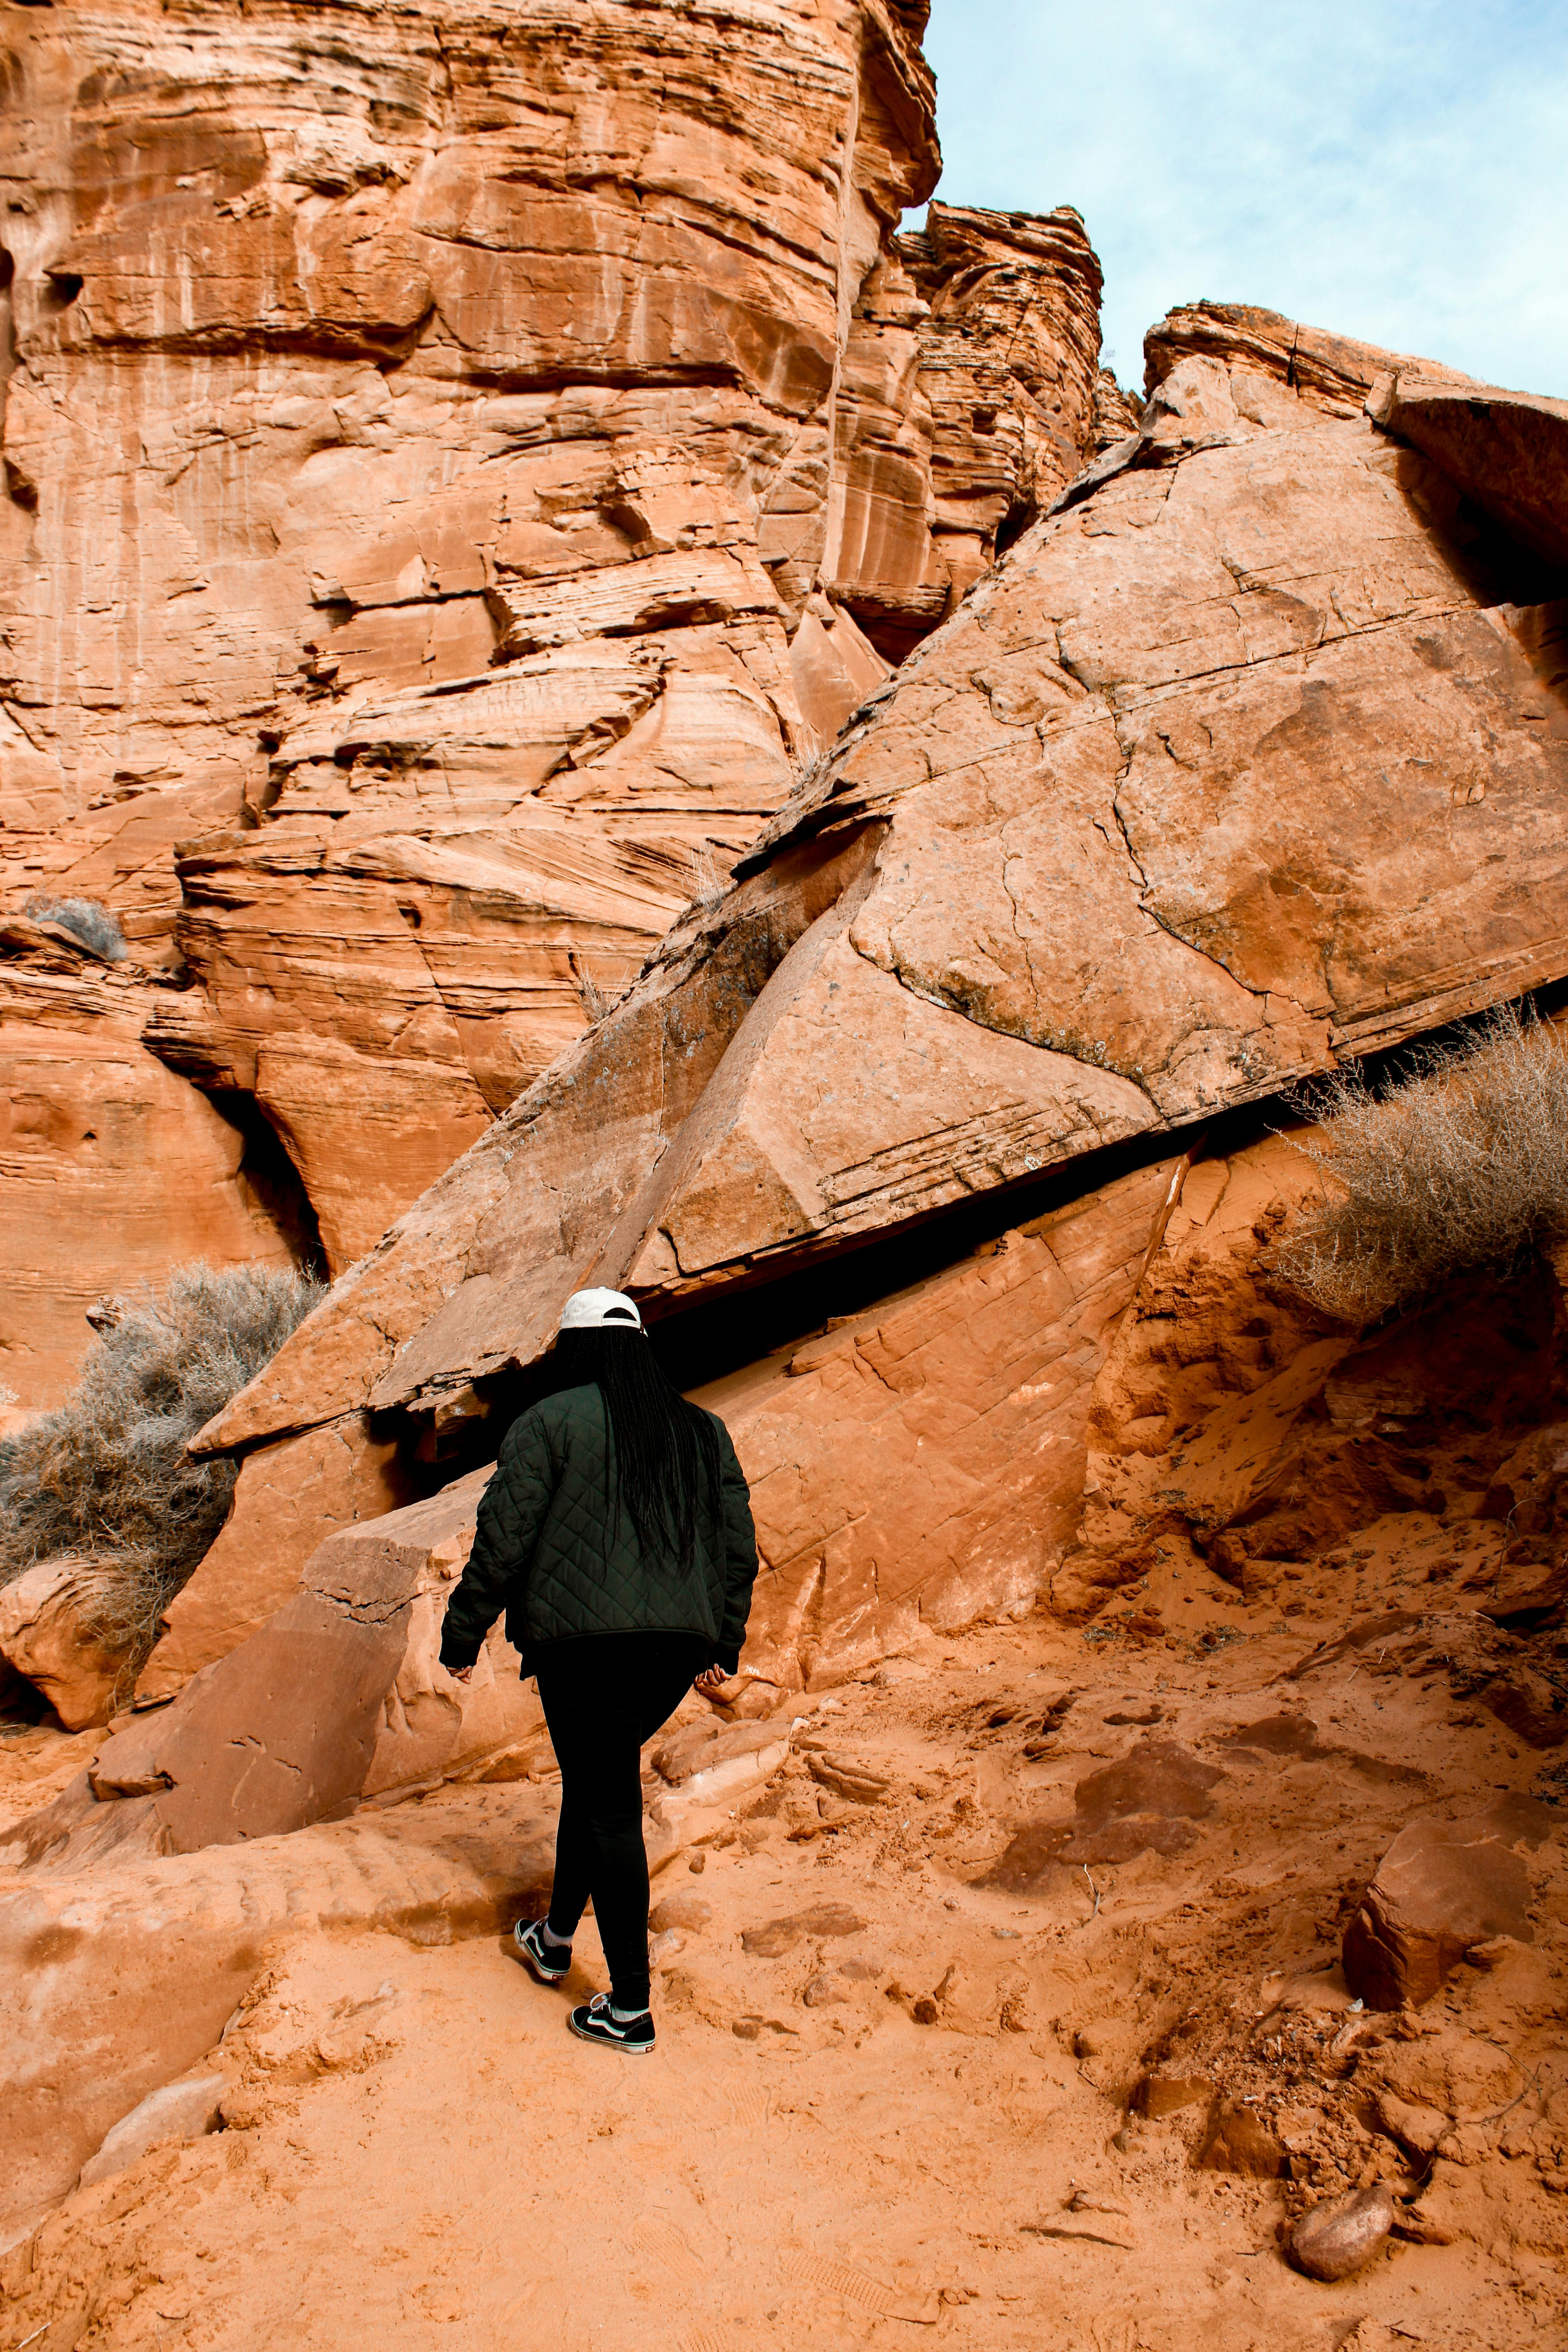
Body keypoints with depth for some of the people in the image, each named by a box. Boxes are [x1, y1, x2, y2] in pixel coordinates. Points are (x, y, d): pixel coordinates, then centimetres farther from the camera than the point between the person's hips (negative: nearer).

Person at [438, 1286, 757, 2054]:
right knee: (592, 1780, 24)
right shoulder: (704, 1431, 13)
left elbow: (503, 1539, -6)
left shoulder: (550, 1423, -2)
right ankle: (555, 1940, 39)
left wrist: (462, 1636, 4)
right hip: (676, 1650, 6)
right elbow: (738, 1547, 14)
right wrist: (722, 1645, 24)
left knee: (610, 1809, 0)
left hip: (583, 1645, -5)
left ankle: (629, 2010, 4)